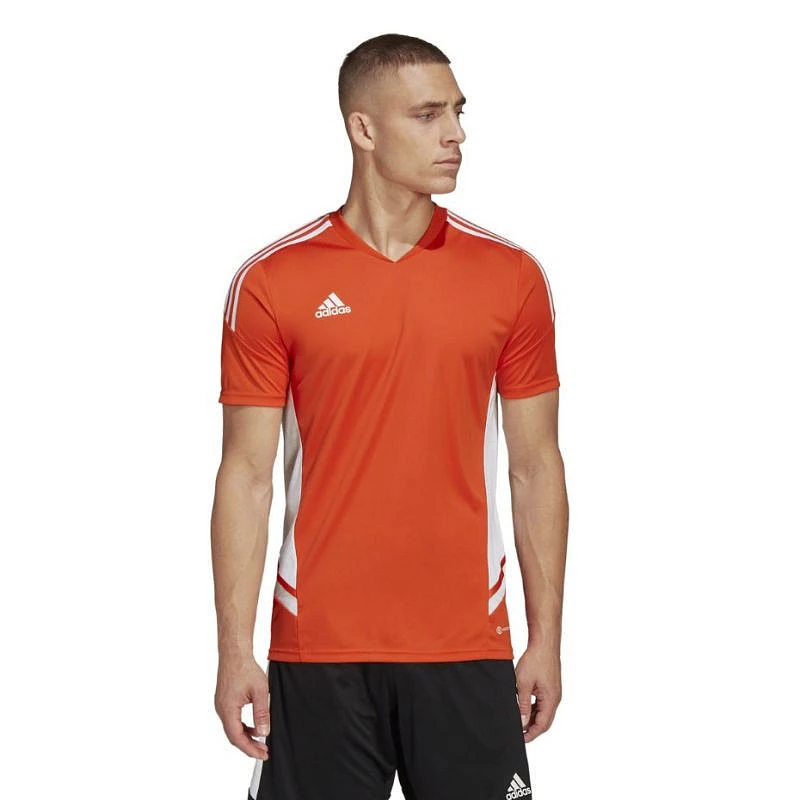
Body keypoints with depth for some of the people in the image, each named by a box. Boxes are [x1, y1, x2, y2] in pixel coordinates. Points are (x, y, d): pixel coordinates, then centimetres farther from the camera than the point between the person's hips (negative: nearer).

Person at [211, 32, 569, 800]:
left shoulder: (510, 275, 4)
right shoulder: (271, 283, -2)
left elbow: (536, 463, 7)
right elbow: (246, 475, -1)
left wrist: (546, 639, 4)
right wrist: (234, 651, -5)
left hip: (467, 649, 1)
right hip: (317, 650, -1)